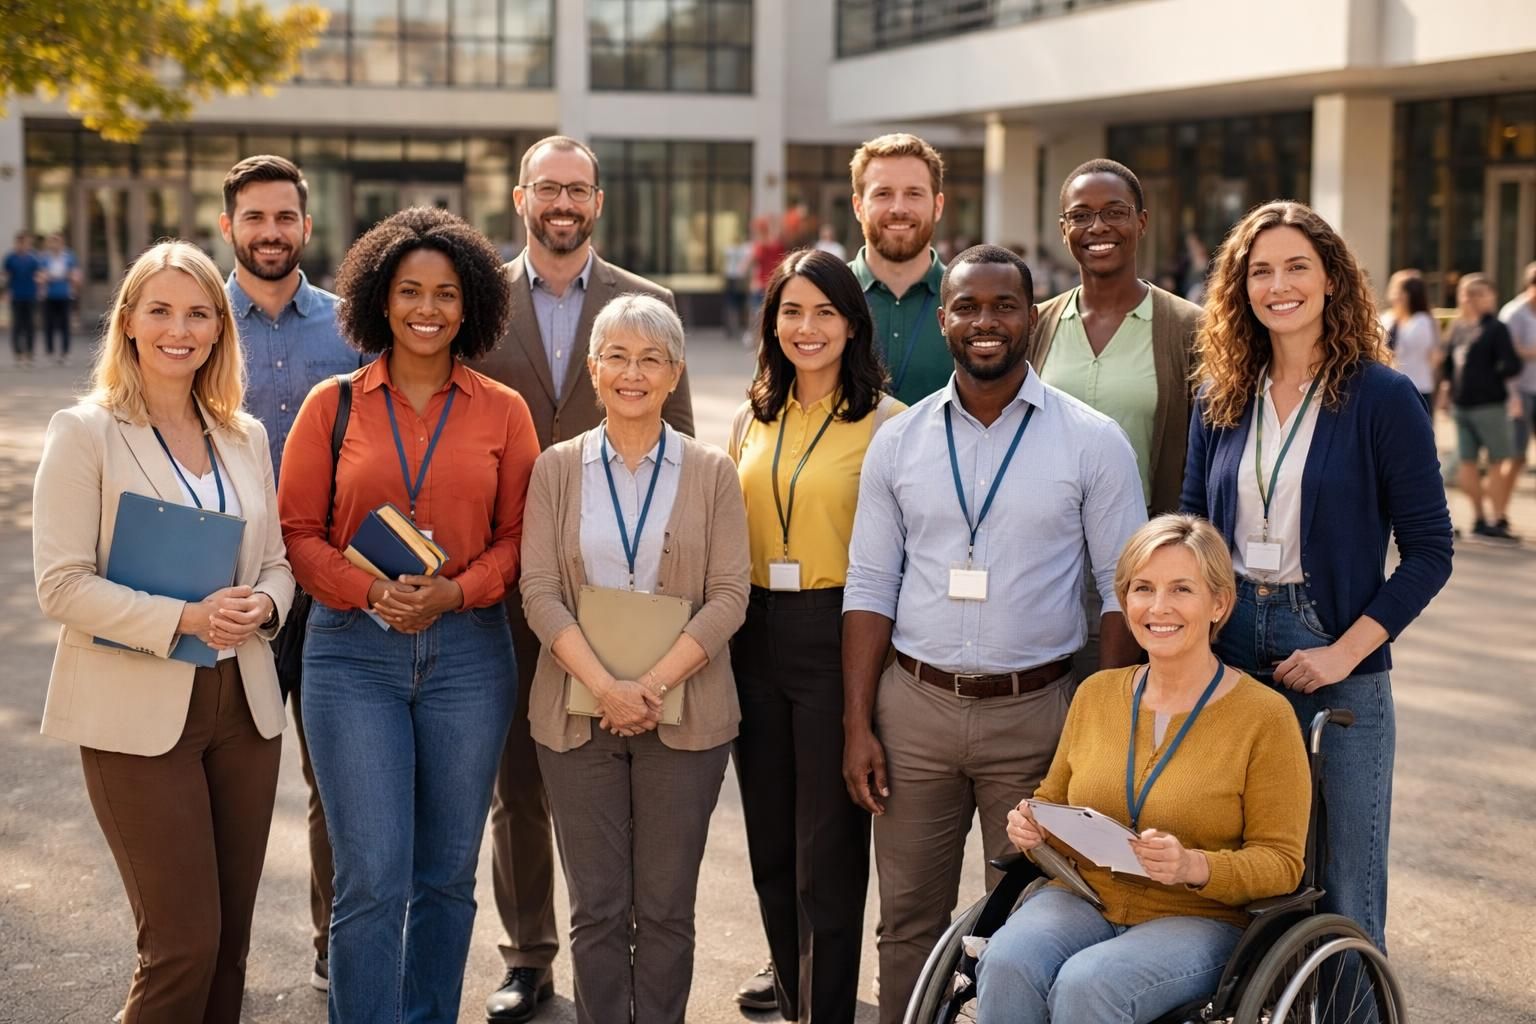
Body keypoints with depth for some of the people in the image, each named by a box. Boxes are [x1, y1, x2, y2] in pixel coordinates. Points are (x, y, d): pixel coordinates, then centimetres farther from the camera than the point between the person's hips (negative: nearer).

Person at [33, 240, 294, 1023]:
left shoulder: (246, 437, 10)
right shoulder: (85, 432, -5)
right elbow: (62, 585, -12)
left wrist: (261, 605, -9)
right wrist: (184, 619, -22)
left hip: (244, 704, 5)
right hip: (138, 713, -5)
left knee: (230, 940, 10)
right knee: (183, 944, -6)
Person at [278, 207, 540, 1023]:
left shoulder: (503, 412, 5)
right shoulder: (332, 404, 3)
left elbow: (519, 535, 5)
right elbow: (298, 530, 2)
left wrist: (453, 593, -12)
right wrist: (370, 592, -14)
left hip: (467, 651, 2)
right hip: (353, 653, -1)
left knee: (447, 873, 10)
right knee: (371, 878, -5)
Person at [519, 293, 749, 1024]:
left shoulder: (711, 472, 3)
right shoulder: (557, 469, 5)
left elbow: (729, 595, -3)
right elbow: (538, 591, -3)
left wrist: (655, 683, -15)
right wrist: (604, 685, -16)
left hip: (684, 713, 0)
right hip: (579, 712, 1)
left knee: (666, 908, 4)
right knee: (597, 908, 5)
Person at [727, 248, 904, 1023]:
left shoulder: (885, 421, -5)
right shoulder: (752, 421, 11)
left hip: (838, 637, -5)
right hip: (755, 638, 6)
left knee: (827, 853, 0)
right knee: (771, 847, 14)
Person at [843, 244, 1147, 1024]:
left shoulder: (1092, 441, -2)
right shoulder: (898, 441, 5)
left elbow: (1124, 588, -2)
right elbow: (868, 587, 6)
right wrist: (856, 724, -1)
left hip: (1036, 711, -2)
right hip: (913, 705, 2)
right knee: (908, 917, 9)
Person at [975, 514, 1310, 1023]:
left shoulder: (1264, 715, -4)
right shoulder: (1094, 694, 10)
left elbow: (1281, 864, -4)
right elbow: (1054, 801, 23)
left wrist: (1193, 866, -22)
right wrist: (1031, 824, -1)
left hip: (1200, 920, -4)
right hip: (1081, 899, 4)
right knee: (1005, 965, -30)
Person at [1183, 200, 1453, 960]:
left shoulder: (1382, 398, -6)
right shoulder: (1220, 399, 7)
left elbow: (1429, 551, -6)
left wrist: (1344, 652, -14)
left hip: (1339, 667, -4)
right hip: (1229, 660, 4)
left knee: (1343, 893, 2)